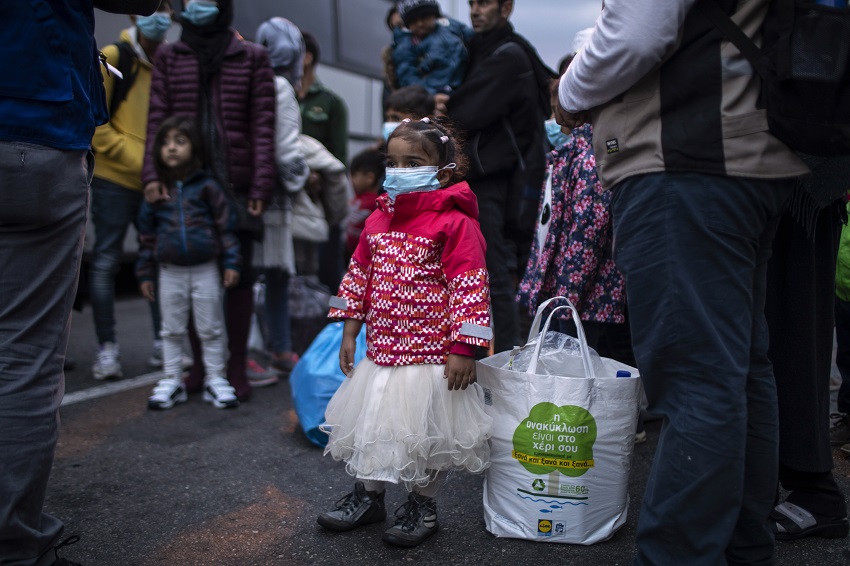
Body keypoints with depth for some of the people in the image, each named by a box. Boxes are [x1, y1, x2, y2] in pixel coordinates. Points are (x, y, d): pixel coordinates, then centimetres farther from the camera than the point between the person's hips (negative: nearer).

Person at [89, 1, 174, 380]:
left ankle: (162, 344, 15)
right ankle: (107, 349, 3)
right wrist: (136, 159, -14)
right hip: (114, 178, -4)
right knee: (106, 262, -2)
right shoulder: (112, 59, -2)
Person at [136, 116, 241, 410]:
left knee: (210, 330, 7)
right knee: (172, 330, 12)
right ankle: (172, 381, 23)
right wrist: (145, 273, 7)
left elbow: (225, 225, -3)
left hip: (205, 269, -2)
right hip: (170, 272, 3)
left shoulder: (207, 185, -5)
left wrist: (231, 262, -8)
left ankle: (215, 380, 18)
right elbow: (146, 234, 8)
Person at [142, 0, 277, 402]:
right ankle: (200, 363, 17)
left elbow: (263, 125, 1)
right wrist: (153, 174, -8)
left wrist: (261, 185, -8)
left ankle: (237, 367, 11)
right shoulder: (168, 57, 13)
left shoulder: (252, 57, 7)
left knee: (239, 273, 1)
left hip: (235, 183, -2)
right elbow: (157, 119, 6)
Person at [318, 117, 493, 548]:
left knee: (425, 432, 7)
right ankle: (367, 495, 37)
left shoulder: (455, 223, -13)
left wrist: (463, 349, -18)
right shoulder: (378, 220, 8)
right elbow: (359, 275, 15)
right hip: (381, 350, 6)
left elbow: (470, 288, -15)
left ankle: (422, 505, 28)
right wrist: (349, 332, 13)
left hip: (432, 355, -6)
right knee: (369, 424, 16)